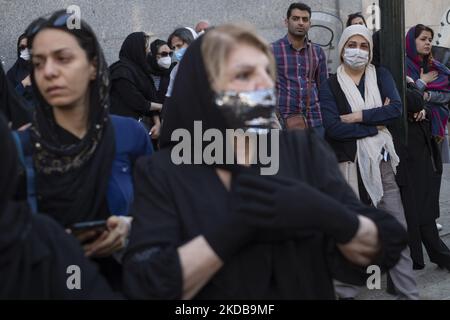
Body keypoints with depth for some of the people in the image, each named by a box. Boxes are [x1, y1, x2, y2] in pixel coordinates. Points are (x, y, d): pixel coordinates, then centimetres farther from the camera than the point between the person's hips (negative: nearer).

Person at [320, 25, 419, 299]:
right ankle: (346, 291, 19)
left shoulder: (381, 75, 8)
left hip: (381, 162, 2)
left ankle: (409, 292, 11)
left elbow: (396, 108, -8)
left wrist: (358, 116, -13)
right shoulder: (330, 86, 0)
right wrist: (377, 125, -10)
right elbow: (333, 128, -13)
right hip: (347, 164, -2)